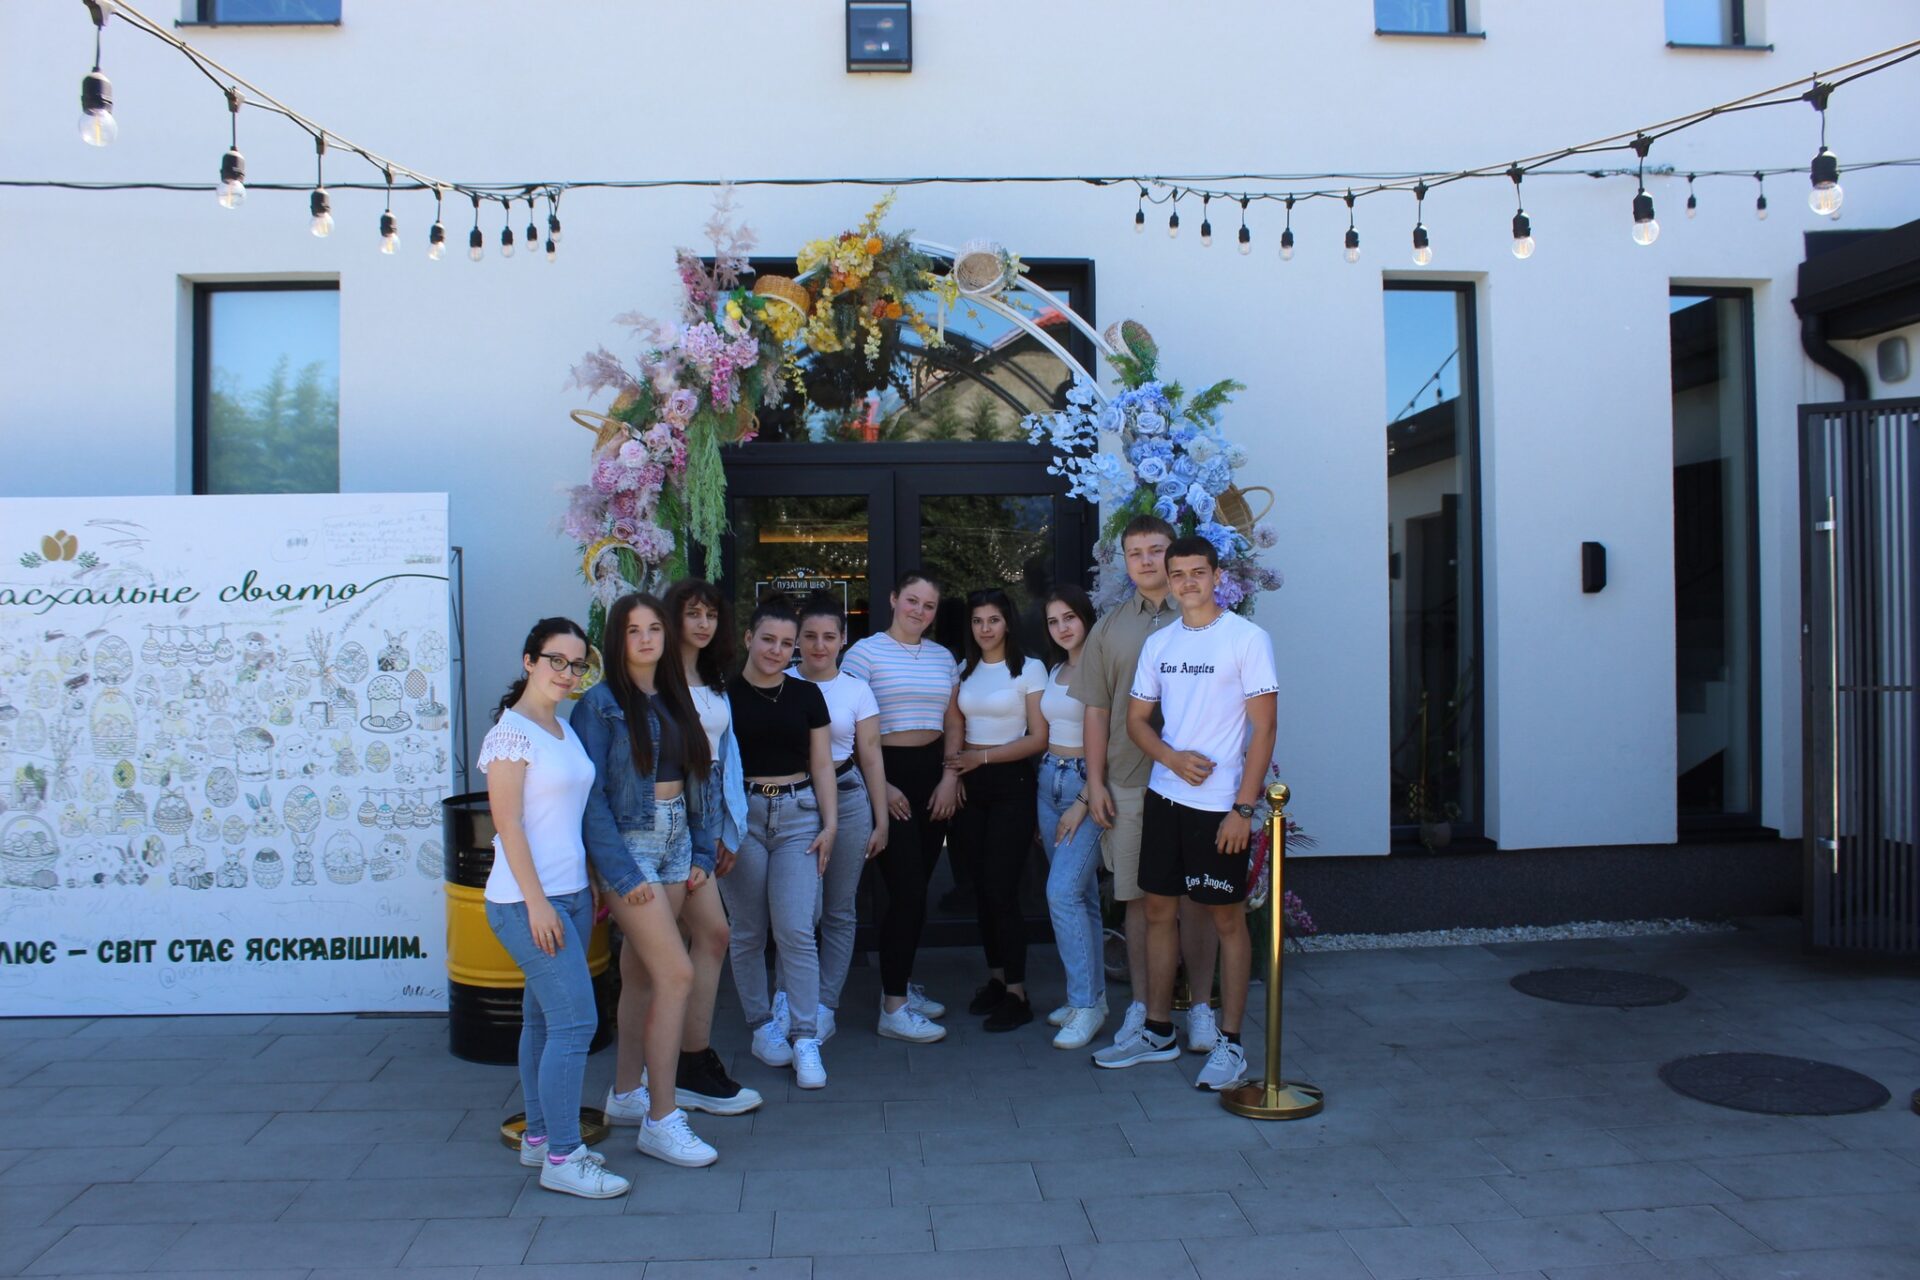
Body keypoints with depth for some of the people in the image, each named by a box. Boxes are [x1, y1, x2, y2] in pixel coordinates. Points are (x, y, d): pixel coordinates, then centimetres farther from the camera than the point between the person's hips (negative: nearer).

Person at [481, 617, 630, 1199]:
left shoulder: (564, 730, 13)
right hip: (529, 899, -8)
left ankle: (539, 1137, 24)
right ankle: (562, 1158, -2)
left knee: (545, 1018, 14)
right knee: (575, 1020, -10)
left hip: (569, 894, 8)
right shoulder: (511, 731, -11)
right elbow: (508, 823, -15)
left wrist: (585, 890, 16)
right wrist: (537, 901, -18)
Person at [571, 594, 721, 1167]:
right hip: (628, 845, -7)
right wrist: (622, 874, -16)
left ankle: (627, 1090, 28)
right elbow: (591, 796, -13)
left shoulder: (671, 699, 11)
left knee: (641, 973, 14)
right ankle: (661, 1120, -3)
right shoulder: (601, 703, -10)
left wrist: (693, 856, 9)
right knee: (676, 975, -11)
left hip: (674, 842, 7)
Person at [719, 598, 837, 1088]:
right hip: (741, 815, -1)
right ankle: (762, 1026, 22)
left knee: (796, 930, -7)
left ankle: (805, 1039, 0)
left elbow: (821, 764, 9)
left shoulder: (806, 695, 7)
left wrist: (829, 823, 1)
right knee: (748, 932, 6)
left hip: (798, 815, 1)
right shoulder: (725, 695, 0)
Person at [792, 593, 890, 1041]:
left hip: (847, 799, 2)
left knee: (839, 912, 6)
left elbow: (871, 757, 7)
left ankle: (825, 1006, 17)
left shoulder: (857, 690, 6)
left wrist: (880, 820, 4)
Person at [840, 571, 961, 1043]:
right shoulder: (865, 652, -4)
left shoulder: (943, 657, 13)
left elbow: (953, 724, 15)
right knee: (907, 890, -9)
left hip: (934, 776, 6)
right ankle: (893, 1008, -2)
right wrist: (879, 786, -12)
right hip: (888, 774, -6)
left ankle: (900, 982, 25)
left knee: (917, 886, 10)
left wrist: (950, 778, 2)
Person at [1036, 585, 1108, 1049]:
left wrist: (1082, 804, -16)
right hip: (1051, 780, 8)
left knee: (1063, 892, -14)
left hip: (1087, 783, -8)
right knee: (1081, 894, 11)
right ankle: (1092, 996, 19)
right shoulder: (1055, 670, 14)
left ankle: (1087, 1004, -5)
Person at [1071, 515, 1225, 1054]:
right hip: (1128, 783, 2)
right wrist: (1095, 782, 5)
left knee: (1195, 900, 3)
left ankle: (1200, 1007, 14)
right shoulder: (1111, 628, 10)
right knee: (1137, 898, 7)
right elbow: (1097, 710, 10)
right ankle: (1141, 1004, 17)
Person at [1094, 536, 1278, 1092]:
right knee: (1159, 911, 11)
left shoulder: (1247, 638, -7)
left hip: (1221, 806, -6)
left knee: (1227, 920, 3)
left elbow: (1263, 728, -9)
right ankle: (1158, 1033, 24)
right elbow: (1136, 719, 13)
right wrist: (1173, 758, -8)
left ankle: (1230, 1045, 13)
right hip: (1164, 796, 6)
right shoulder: (1158, 643, 10)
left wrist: (1243, 807, -15)